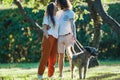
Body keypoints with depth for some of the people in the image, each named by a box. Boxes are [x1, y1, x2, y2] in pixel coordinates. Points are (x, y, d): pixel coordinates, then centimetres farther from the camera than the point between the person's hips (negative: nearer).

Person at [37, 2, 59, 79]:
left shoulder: (56, 17, 18)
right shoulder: (47, 17, 1)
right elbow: (45, 28, -7)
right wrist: (47, 37, -22)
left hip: (55, 38, 6)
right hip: (49, 37, -6)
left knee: (53, 57, 5)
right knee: (45, 55, -7)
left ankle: (51, 74, 11)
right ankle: (40, 74, -4)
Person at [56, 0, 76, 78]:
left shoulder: (71, 13, -3)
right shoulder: (58, 13, 14)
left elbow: (72, 24, -14)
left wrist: (74, 35, -27)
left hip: (68, 36, -4)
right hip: (60, 37, 4)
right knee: (61, 55, 2)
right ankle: (60, 74, 5)